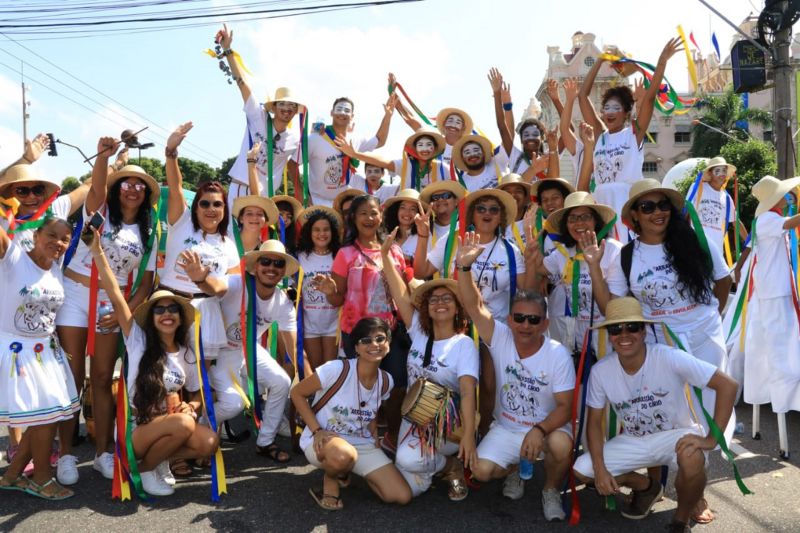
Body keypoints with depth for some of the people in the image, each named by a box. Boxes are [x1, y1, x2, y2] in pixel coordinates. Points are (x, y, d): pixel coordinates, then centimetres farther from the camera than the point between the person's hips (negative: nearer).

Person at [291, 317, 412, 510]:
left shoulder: (386, 381, -4)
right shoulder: (337, 369, -22)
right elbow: (297, 393, -12)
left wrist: (374, 437, -1)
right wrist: (317, 430, -19)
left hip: (362, 445, 6)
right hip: (322, 440, -6)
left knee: (402, 496, -5)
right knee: (342, 455, -43)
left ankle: (344, 470, 17)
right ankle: (331, 480, -4)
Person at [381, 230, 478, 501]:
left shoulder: (464, 345, -12)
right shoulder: (419, 332, 1)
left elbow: (468, 392, -23)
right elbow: (402, 296, -6)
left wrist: (469, 435, -35)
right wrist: (385, 255, -12)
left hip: (446, 424, -4)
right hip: (413, 418, 4)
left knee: (408, 458, -30)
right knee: (409, 488, -11)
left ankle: (451, 464, 2)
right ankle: (437, 462, 20)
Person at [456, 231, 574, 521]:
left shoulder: (558, 355, -18)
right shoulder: (500, 339, -13)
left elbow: (564, 407, -17)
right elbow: (474, 305, -25)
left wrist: (539, 430, -35)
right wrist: (464, 266, -39)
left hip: (547, 426, -2)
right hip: (506, 428, 2)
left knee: (561, 445, -34)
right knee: (480, 472, -17)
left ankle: (551, 492, 0)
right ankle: (513, 471, 20)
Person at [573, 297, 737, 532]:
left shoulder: (670, 358, -26)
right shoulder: (600, 371, -15)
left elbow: (727, 385, -26)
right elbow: (595, 421, -5)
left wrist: (711, 439, -30)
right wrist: (600, 468, -16)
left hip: (676, 435, -3)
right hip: (633, 441, 4)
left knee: (692, 459, -38)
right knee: (581, 470, -13)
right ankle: (646, 487, 18)